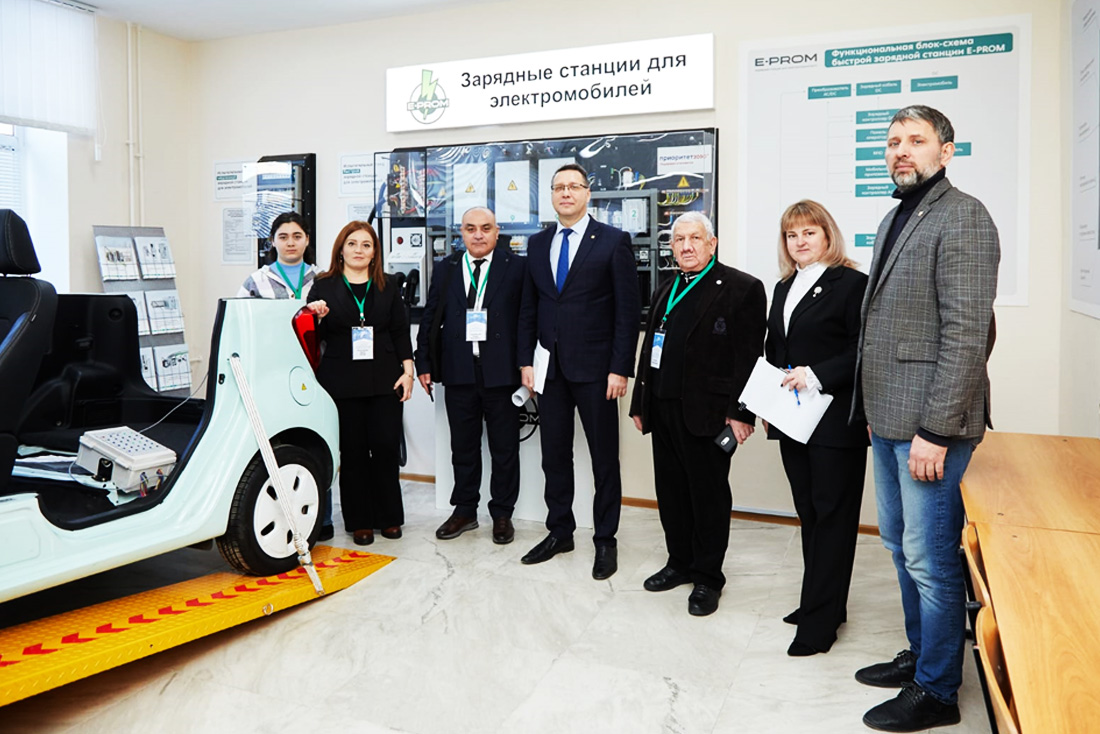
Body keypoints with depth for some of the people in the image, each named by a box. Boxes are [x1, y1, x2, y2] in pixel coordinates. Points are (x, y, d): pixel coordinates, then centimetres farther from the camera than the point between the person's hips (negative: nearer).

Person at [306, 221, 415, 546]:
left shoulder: (387, 288, 11)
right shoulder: (324, 287, 5)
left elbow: (401, 332, 10)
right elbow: (316, 336, 6)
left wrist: (408, 371, 1)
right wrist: (318, 318, -15)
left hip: (385, 380, 1)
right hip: (342, 381, -1)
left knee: (386, 446, -1)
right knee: (353, 450, 3)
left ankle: (389, 516, 15)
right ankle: (359, 520, 14)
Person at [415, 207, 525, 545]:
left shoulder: (516, 267, -1)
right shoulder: (445, 269, 10)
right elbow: (430, 318, 10)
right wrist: (424, 364, 6)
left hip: (501, 373, -3)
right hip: (459, 373, 3)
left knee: (504, 448, 7)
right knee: (463, 446, 13)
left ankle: (502, 514, 21)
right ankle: (464, 510, 27)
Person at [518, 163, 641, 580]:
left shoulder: (613, 241, -3)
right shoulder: (537, 244, 11)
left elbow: (628, 310, -7)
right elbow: (529, 308, 13)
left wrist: (620, 369, -12)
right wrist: (526, 361, 6)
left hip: (595, 368, -4)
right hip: (550, 368, 5)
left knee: (604, 457, 5)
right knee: (554, 454, 12)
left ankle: (605, 540, 19)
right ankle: (559, 532, 27)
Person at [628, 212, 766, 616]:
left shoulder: (741, 289, -5)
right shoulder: (666, 290, 17)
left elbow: (750, 356, -11)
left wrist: (741, 412, -16)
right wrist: (640, 403, 15)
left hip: (707, 412, -7)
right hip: (663, 410, 7)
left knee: (709, 495, 4)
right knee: (671, 492, 14)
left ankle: (707, 578, 17)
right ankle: (680, 563, 30)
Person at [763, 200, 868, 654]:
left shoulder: (851, 284, -7)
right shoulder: (784, 288, 16)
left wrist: (817, 375, -21)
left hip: (836, 423, -7)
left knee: (832, 515, -1)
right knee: (809, 513, 14)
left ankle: (819, 621, 5)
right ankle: (825, 603, 27)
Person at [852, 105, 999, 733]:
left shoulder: (962, 218, -12)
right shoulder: (894, 221, 16)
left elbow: (966, 333, -19)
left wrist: (935, 430, -21)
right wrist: (874, 409, 16)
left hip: (929, 423, -9)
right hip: (888, 420, 9)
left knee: (930, 558, 1)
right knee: (901, 545, 19)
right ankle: (920, 655, 36)